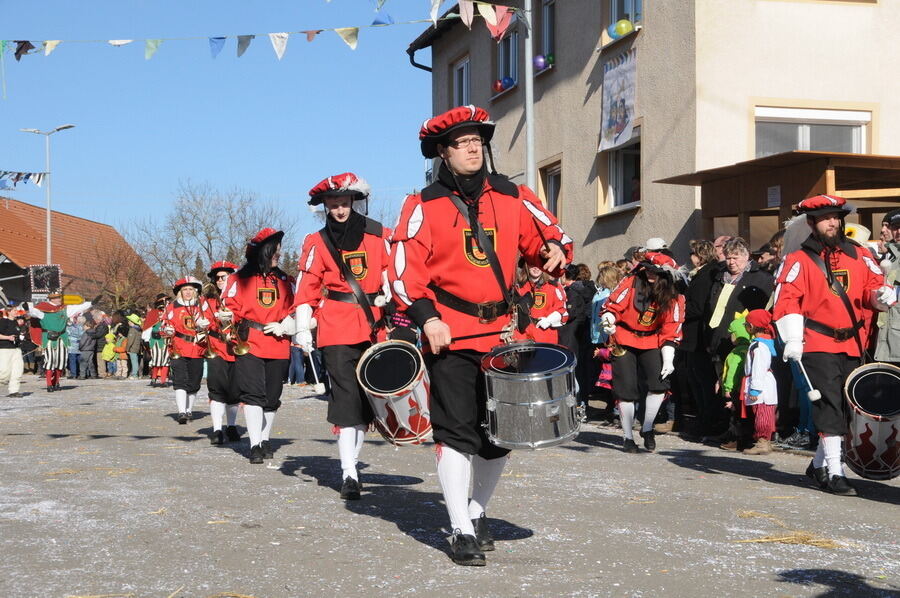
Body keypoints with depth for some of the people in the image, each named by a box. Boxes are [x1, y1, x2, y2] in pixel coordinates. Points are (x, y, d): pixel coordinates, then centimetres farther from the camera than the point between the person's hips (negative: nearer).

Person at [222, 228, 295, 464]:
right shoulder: (240, 278, 4)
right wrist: (227, 316, -19)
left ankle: (265, 440, 25)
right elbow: (231, 306, 2)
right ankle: (255, 445, -12)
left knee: (272, 396, 9)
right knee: (253, 393, -12)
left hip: (278, 347, 4)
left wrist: (284, 326, -3)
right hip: (249, 345, -4)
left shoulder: (285, 281, 15)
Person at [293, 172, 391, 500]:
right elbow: (306, 288, 2)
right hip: (337, 331, -3)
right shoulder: (317, 243, 4)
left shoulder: (378, 235, 8)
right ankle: (349, 474, -13)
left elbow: (393, 275, 13)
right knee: (345, 397, -11)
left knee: (368, 396, 8)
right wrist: (303, 331, -6)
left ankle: (351, 462, 23)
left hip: (374, 326, 3)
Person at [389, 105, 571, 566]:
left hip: (502, 333, 4)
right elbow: (405, 267, -6)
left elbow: (546, 234, 13)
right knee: (456, 431, -7)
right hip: (451, 336, -4)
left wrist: (556, 251, -11)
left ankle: (478, 510, 30)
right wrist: (426, 317, -19)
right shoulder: (425, 206, -2)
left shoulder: (512, 198, 8)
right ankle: (462, 530, 1)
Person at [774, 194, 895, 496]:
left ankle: (819, 464, 28)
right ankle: (834, 473, -7)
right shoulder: (799, 260, -4)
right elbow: (786, 300, -11)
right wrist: (793, 339, -21)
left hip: (853, 344, 5)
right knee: (829, 406, -10)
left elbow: (874, 284, 12)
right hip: (818, 345, -5)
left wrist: (881, 295, -12)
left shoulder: (858, 255, 9)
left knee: (846, 406, 12)